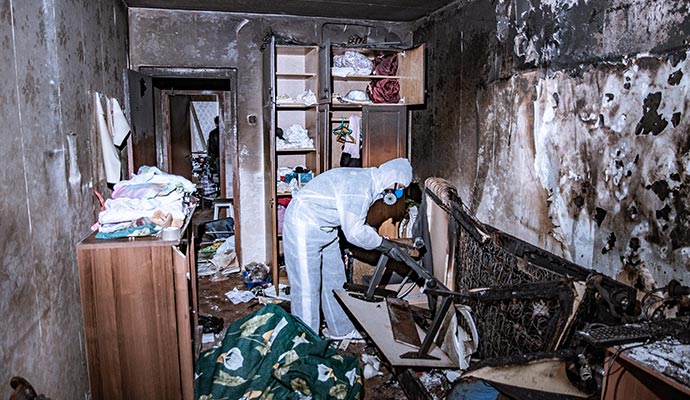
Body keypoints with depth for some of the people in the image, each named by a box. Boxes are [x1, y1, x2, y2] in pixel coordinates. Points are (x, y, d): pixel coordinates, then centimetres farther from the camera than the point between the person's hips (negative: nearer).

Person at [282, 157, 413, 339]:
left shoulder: (368, 181, 4)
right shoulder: (359, 188, -27)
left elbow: (357, 225, 12)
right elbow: (355, 233, -24)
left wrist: (384, 242, 4)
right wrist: (386, 245, -14)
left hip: (324, 227, 10)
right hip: (304, 224, -10)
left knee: (334, 279, 15)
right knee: (307, 286, -4)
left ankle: (342, 330, 28)